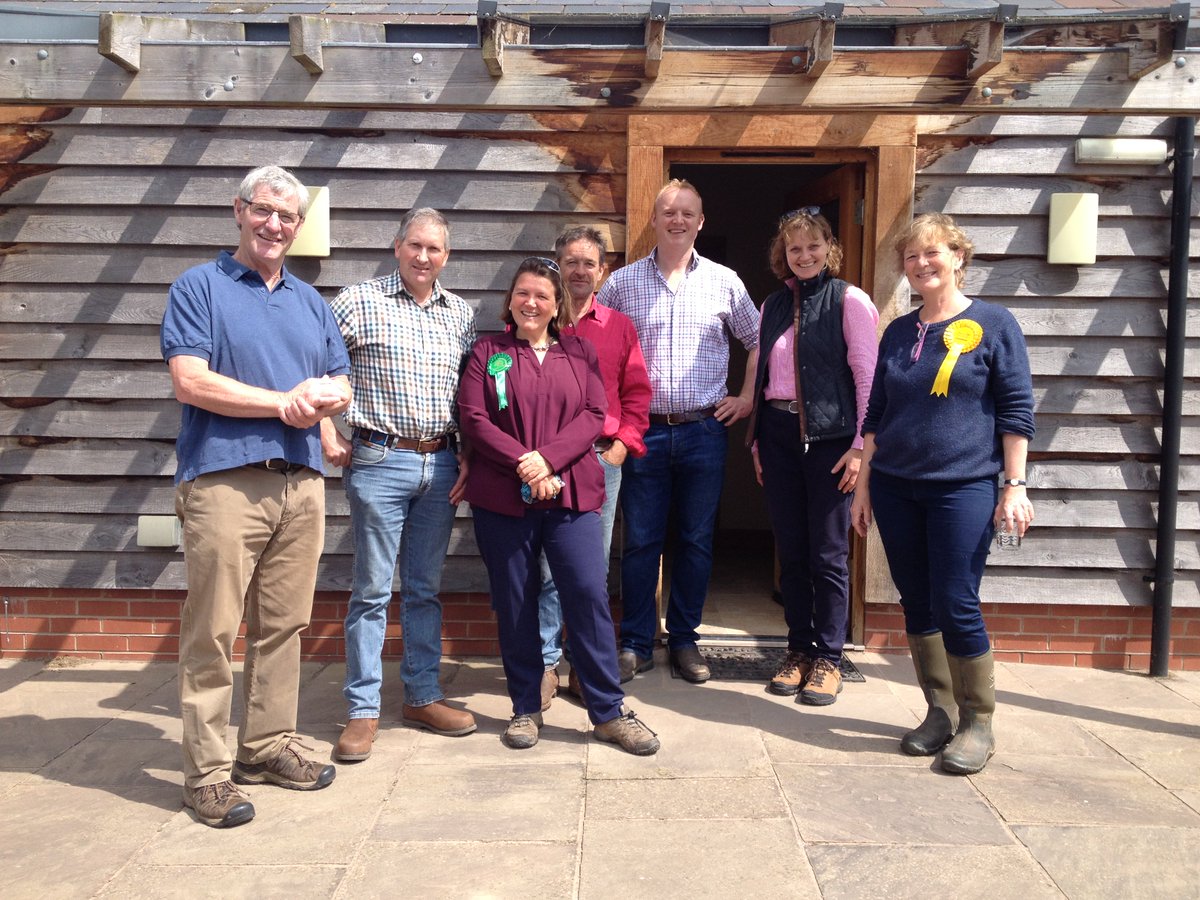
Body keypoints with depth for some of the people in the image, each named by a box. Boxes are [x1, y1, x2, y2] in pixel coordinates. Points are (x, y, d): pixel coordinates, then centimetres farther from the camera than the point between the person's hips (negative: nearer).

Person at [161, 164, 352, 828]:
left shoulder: (311, 302, 20)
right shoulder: (199, 287, 3)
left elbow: (342, 386, 17)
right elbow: (190, 381, -9)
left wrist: (321, 397, -7)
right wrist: (285, 402, -7)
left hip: (301, 481, 5)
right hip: (223, 480, -5)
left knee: (283, 625, 10)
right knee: (212, 632, -3)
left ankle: (269, 746, 22)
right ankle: (206, 772, 6)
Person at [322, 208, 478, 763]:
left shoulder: (460, 314, 11)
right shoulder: (358, 302, -2)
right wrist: (326, 433, -8)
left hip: (440, 465, 4)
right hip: (380, 462, -4)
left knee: (425, 588, 13)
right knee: (372, 589, 1)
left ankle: (422, 696, 25)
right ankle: (363, 711, 11)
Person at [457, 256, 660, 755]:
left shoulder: (579, 351, 13)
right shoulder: (488, 352, 9)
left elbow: (594, 415, 2)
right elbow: (473, 418, -2)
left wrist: (548, 458, -13)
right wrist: (522, 462, -14)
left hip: (571, 494, 0)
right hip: (502, 498, 0)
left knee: (589, 595, -4)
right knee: (514, 603, 6)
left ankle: (609, 711, 8)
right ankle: (525, 708, 21)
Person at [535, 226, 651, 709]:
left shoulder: (620, 327, 14)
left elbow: (637, 393, 12)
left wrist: (622, 444, 0)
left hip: (603, 458, 2)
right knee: (547, 567, -2)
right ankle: (544, 665, 10)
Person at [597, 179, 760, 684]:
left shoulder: (724, 282, 5)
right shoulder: (622, 283, 4)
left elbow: (758, 341, 14)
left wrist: (747, 397, 6)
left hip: (705, 431, 1)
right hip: (643, 430, -1)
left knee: (697, 541, 8)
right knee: (640, 542, 4)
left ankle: (684, 639, 22)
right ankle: (636, 644, 16)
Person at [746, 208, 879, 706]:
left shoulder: (849, 301, -2)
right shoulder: (772, 306, 14)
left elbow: (868, 377, -6)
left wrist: (860, 446, -11)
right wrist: (757, 442, 13)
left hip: (829, 436, -5)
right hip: (778, 435, 5)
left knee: (828, 553, 1)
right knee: (790, 551, 9)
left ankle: (828, 658, 13)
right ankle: (798, 650, 22)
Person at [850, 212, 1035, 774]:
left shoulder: (993, 324, 0)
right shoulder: (898, 333, 12)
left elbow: (1016, 411, -3)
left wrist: (1015, 485, -9)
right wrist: (863, 485, 12)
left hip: (964, 489, -5)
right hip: (895, 489, 5)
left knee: (956, 607, -6)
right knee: (917, 604, 9)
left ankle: (978, 723, 11)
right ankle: (939, 712, 23)